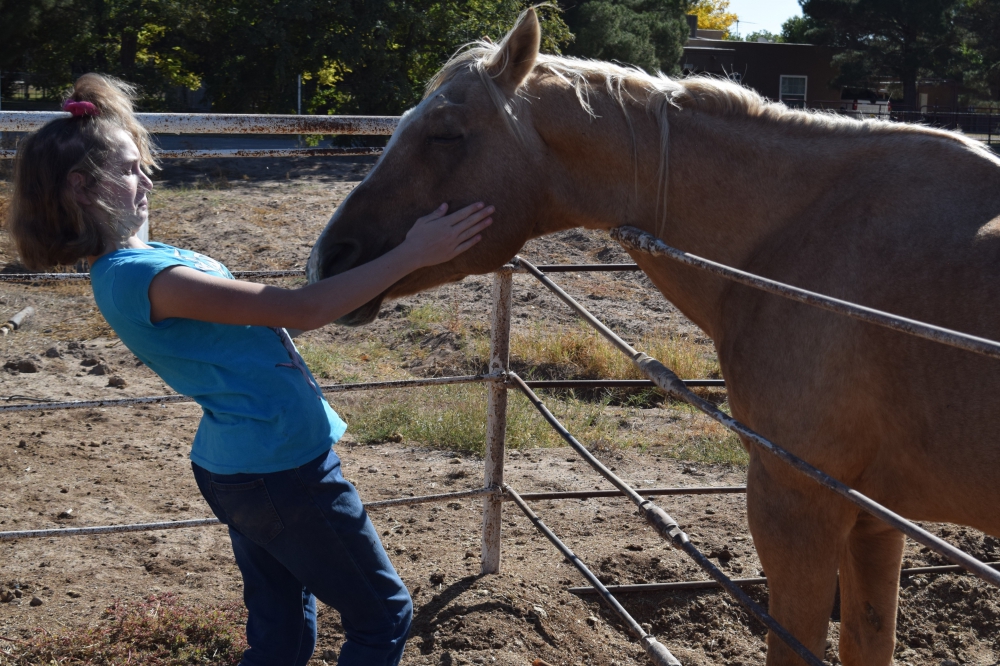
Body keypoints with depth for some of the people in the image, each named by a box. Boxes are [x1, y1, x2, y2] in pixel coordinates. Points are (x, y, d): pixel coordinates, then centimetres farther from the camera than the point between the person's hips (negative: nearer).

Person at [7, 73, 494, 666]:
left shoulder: (132, 262, 7)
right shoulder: (144, 277, -25)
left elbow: (269, 312, 14)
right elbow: (303, 311, -25)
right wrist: (412, 254, -19)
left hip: (240, 465, 10)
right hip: (281, 469, -10)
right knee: (385, 616, 9)